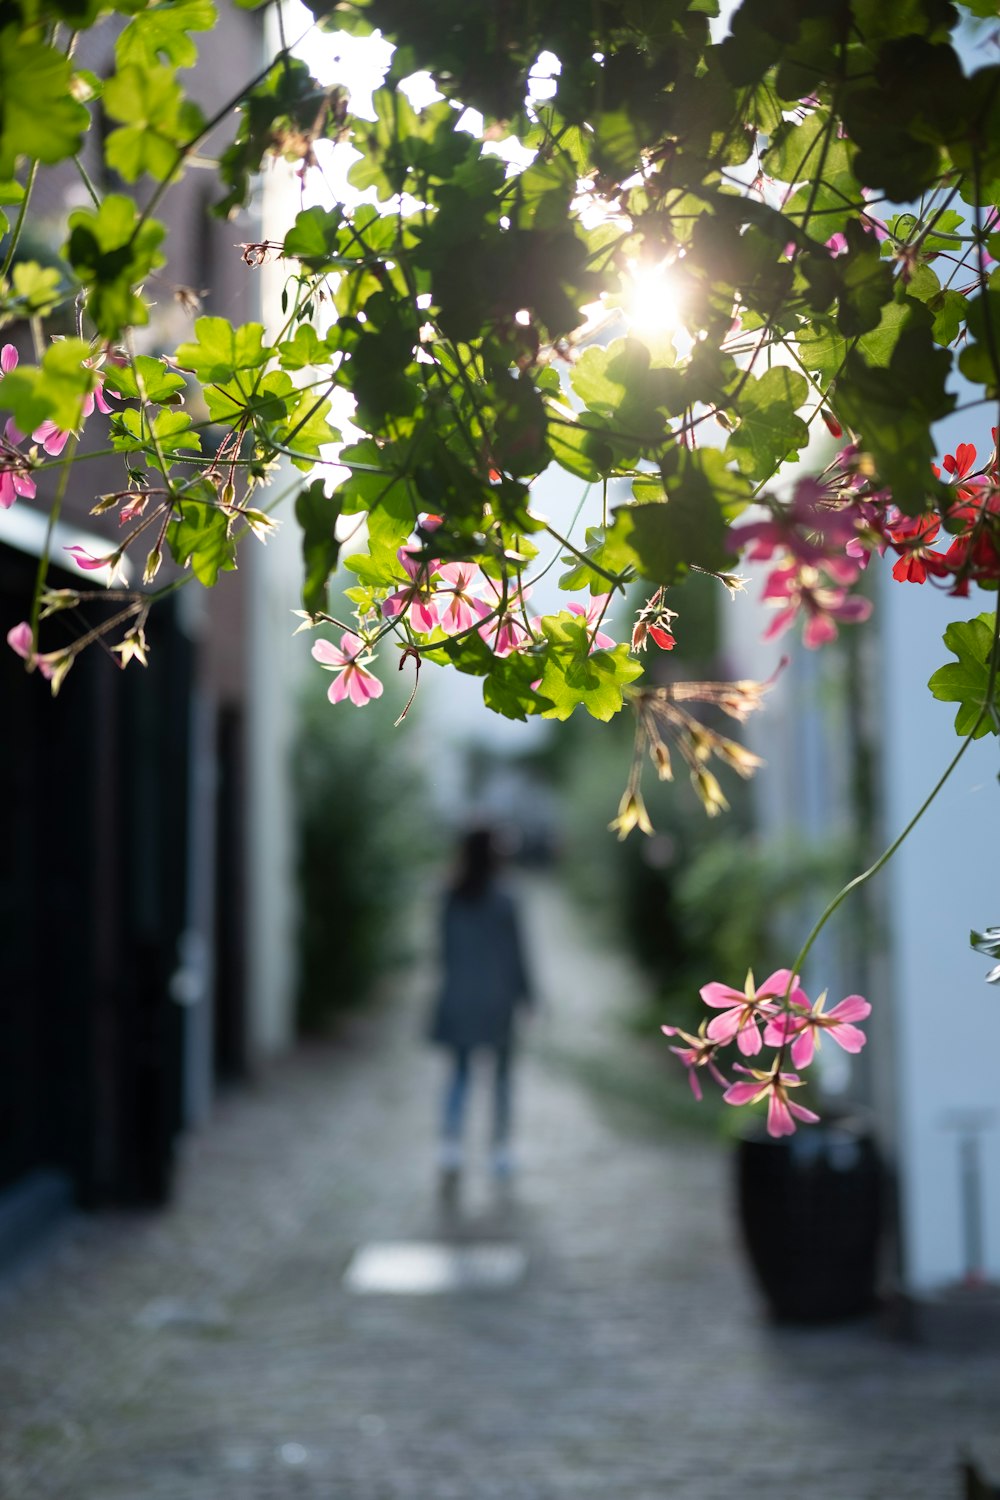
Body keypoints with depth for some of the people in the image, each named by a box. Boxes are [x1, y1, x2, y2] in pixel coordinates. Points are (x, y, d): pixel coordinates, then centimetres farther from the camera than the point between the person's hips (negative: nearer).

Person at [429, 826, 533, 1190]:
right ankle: (500, 1152, 19)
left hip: (459, 999, 3)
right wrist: (525, 994, 4)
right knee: (502, 1072, 13)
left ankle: (450, 1152, -7)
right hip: (497, 1000, -2)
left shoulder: (452, 900, -4)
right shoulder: (502, 903, -13)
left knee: (459, 1072, 9)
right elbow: (514, 954, -8)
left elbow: (446, 950, 5)